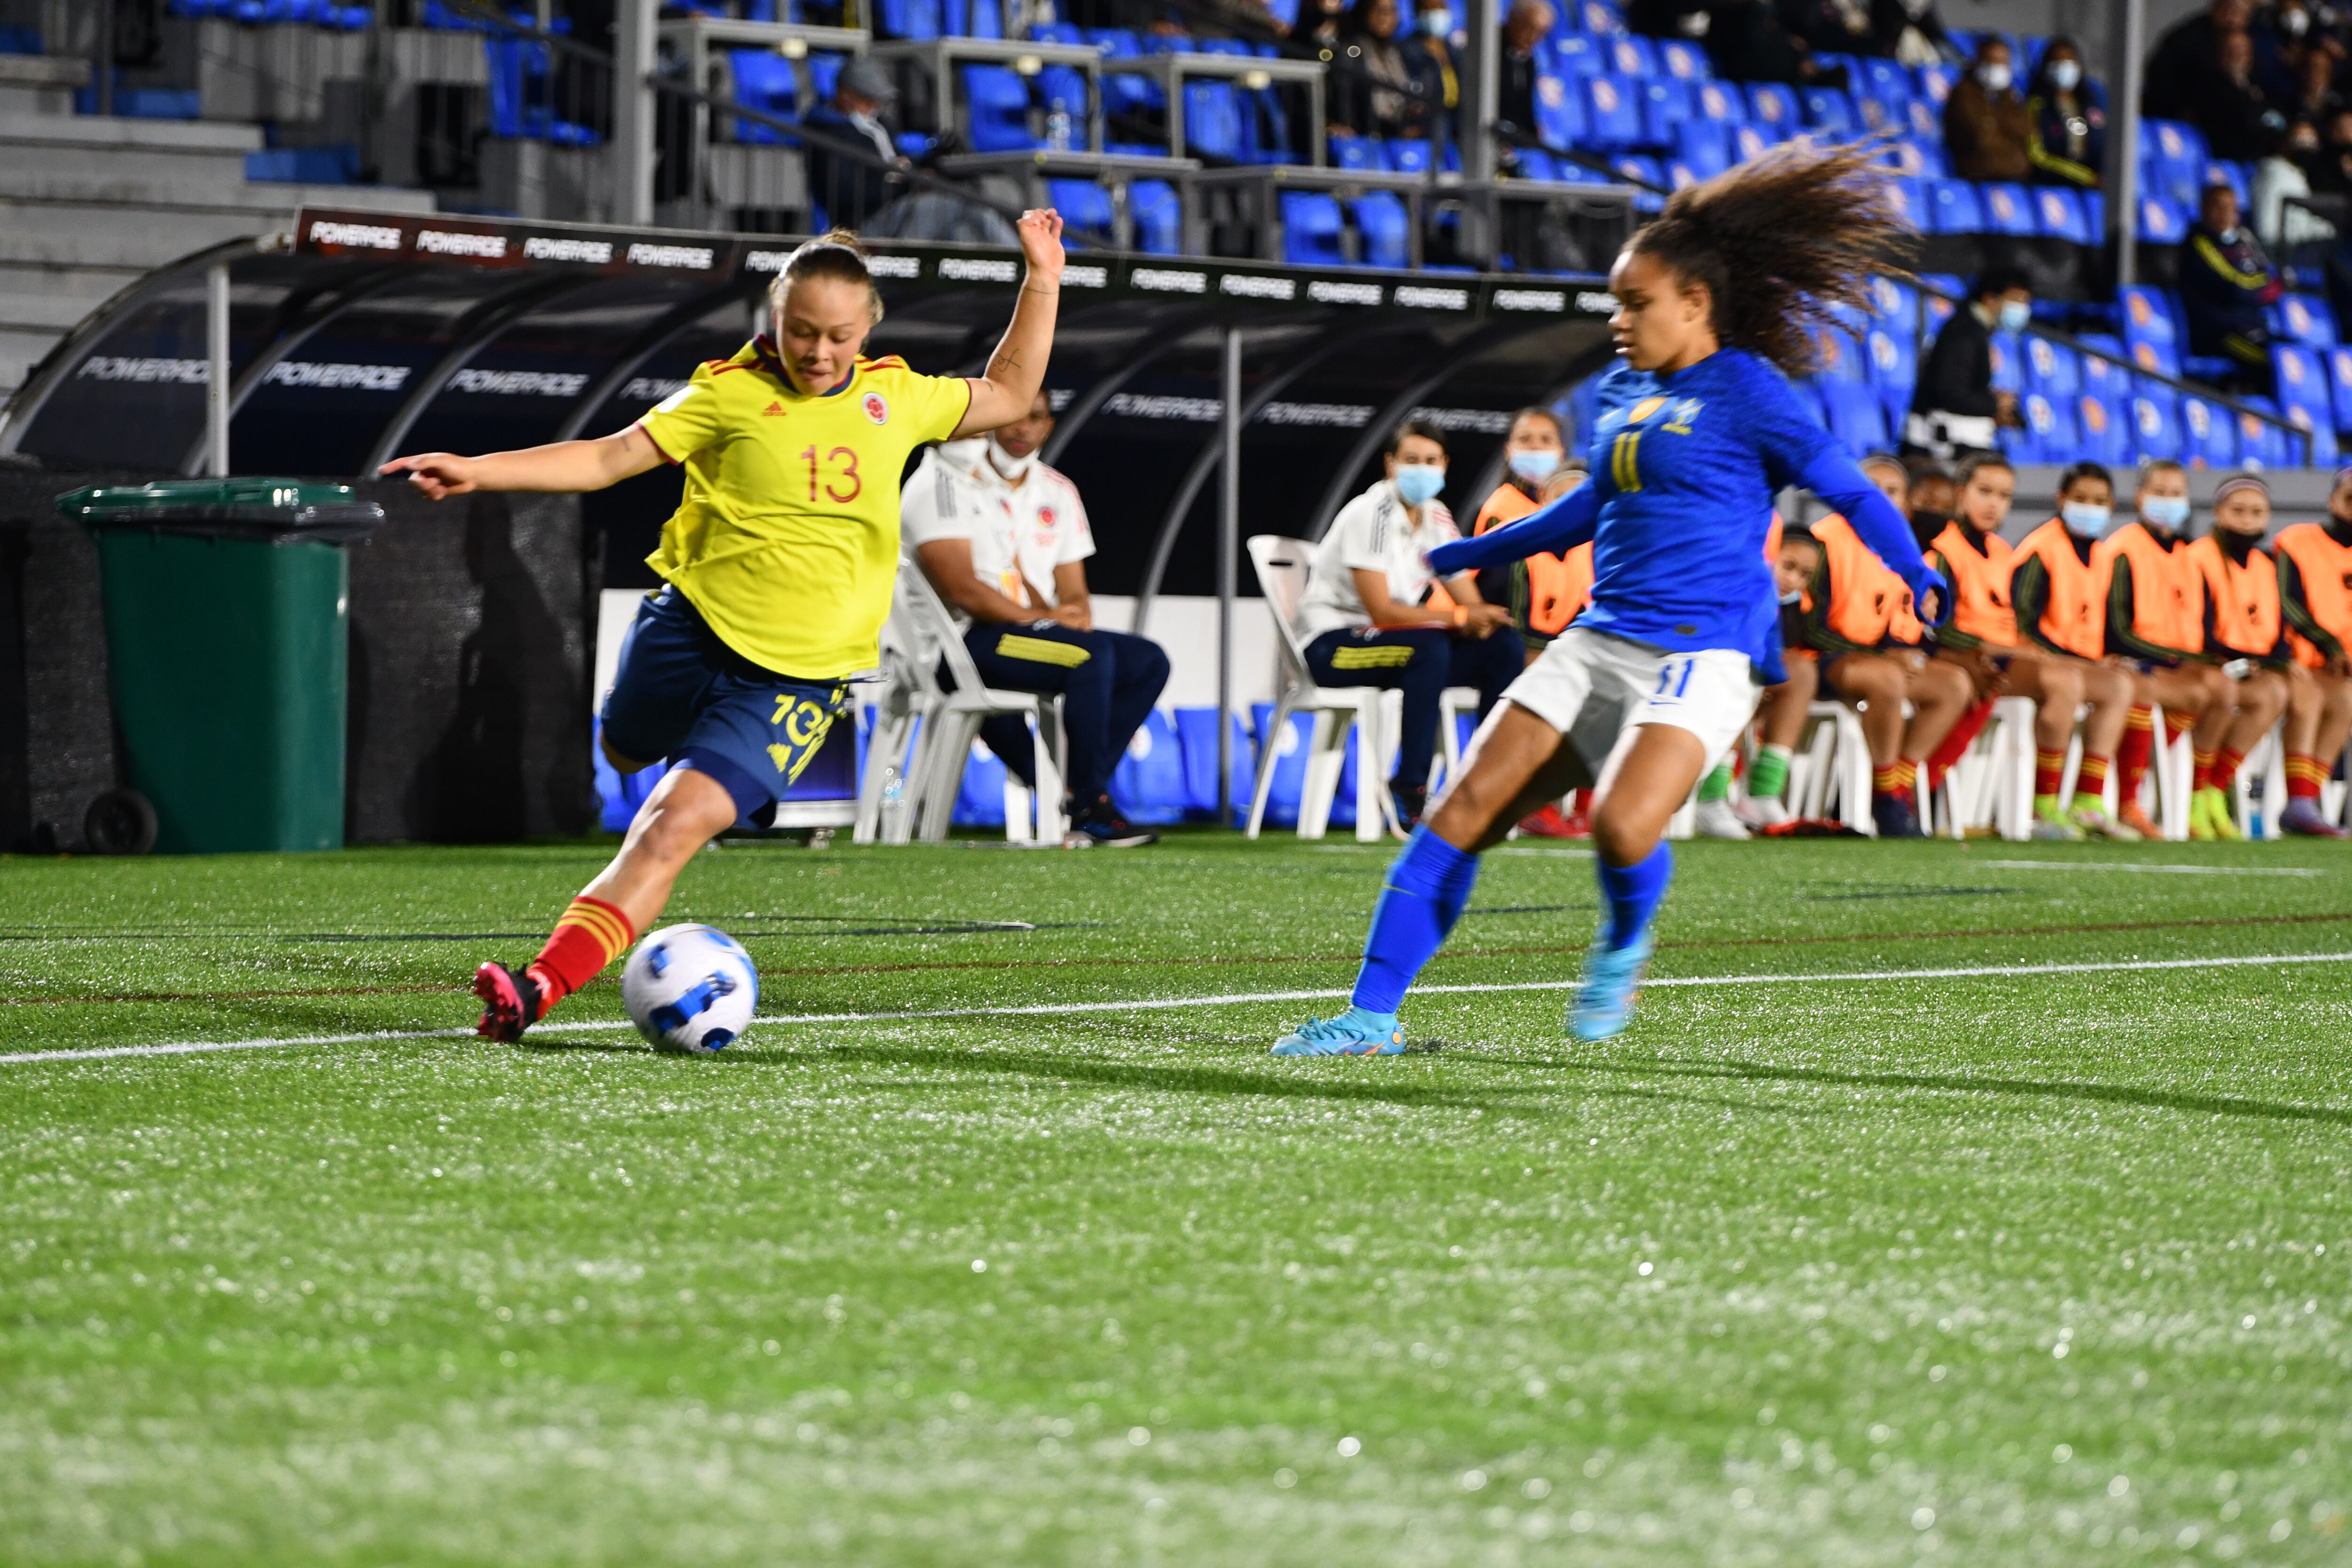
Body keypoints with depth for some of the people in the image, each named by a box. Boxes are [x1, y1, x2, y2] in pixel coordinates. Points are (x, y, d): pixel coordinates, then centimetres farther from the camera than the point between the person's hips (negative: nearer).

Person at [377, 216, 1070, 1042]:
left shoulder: (896, 397, 6)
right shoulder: (731, 392, -5)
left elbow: (1006, 396, 23)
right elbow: (610, 457, -7)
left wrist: (1042, 281, 15)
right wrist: (477, 471, -17)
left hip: (798, 677, 0)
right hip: (693, 628, 0)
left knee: (676, 823, -17)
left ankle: (541, 985, -25)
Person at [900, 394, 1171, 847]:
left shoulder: (1056, 492, 16)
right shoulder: (949, 482, -8)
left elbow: (1073, 595, 14)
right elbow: (961, 589, -17)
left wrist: (1074, 617, -10)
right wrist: (1040, 619, -18)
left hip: (1033, 630, 9)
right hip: (963, 640, -9)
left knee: (1147, 661, -6)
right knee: (1090, 655, -29)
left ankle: (1082, 794, -14)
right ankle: (1090, 809, -23)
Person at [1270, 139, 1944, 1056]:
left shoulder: (1747, 394, -5)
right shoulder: (1623, 390, 15)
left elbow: (1851, 493, -4)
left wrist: (1919, 579, -21)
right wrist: (1457, 559, 40)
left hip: (1704, 657, -7)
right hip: (1600, 641, 7)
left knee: (1624, 826, -29)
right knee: (1464, 811, -6)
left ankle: (1623, 947, 6)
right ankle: (1372, 1016, -3)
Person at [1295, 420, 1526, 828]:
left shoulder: (1436, 518, 8)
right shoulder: (1371, 515, -16)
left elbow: (1470, 603, 8)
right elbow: (1382, 611, -23)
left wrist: (1480, 620, -17)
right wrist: (1461, 618, -23)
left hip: (1389, 640, 8)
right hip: (1331, 644, -8)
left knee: (1502, 646, -8)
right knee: (1429, 648, -35)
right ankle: (1410, 795, -34)